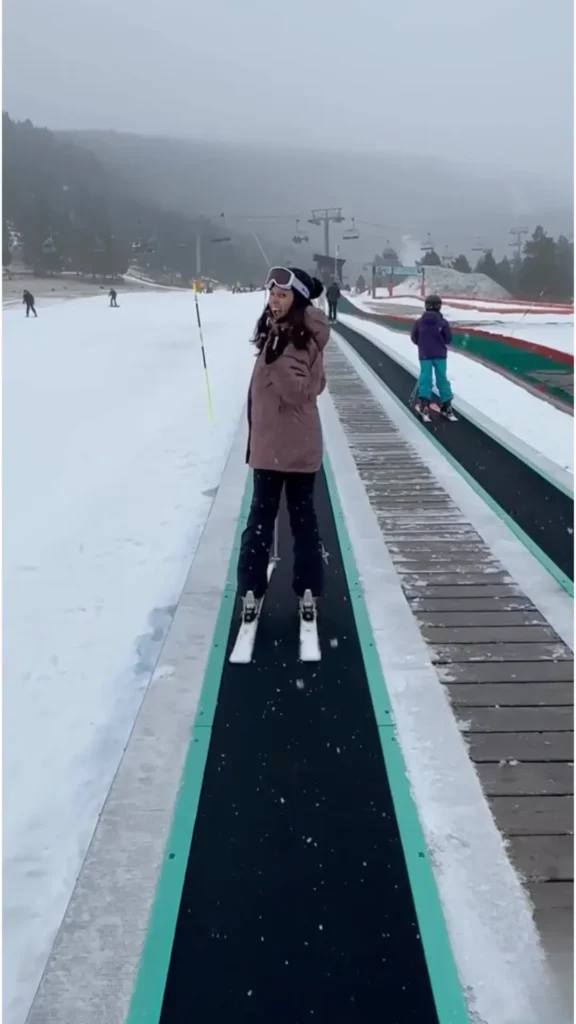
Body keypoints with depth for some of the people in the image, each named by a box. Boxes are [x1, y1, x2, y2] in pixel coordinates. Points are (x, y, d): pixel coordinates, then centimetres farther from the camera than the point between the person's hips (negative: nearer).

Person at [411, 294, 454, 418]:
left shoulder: (418, 322, -4)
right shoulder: (443, 322, -6)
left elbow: (414, 339, 4)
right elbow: (448, 339, -2)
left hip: (425, 355, 0)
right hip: (440, 355, 0)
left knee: (425, 377, 1)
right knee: (442, 378, 6)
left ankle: (423, 402, -16)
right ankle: (446, 404, 9)